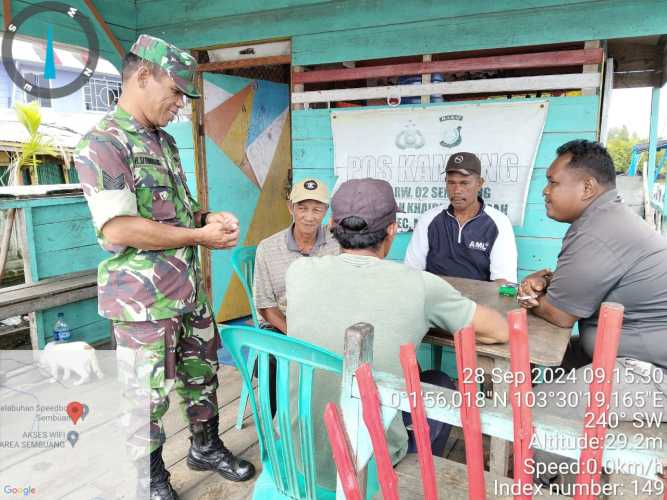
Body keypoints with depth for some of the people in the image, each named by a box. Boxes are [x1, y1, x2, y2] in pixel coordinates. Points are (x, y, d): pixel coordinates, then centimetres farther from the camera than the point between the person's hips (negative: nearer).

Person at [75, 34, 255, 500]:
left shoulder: (165, 141, 12)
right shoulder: (102, 144, -15)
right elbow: (117, 231, -24)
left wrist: (207, 217, 1)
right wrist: (199, 236, -19)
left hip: (190, 287, 8)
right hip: (144, 299, -8)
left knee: (202, 373, 20)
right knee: (148, 395, 7)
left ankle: (206, 447, 41)